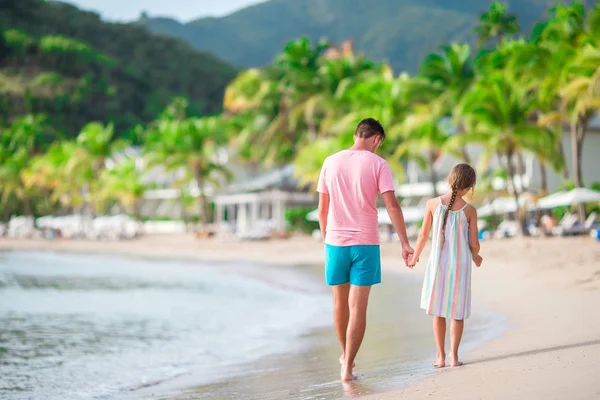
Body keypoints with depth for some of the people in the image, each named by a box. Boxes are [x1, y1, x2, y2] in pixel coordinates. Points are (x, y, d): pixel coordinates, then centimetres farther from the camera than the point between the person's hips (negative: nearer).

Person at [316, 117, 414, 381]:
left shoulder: (331, 162, 4)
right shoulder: (378, 164, -4)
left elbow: (322, 208, 8)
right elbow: (392, 205, -11)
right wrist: (404, 243, -8)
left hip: (335, 241, 3)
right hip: (366, 243, -3)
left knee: (340, 302, 19)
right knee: (358, 308, 0)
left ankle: (346, 356, 36)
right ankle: (347, 367, -6)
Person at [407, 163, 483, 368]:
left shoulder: (433, 204, -8)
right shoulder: (469, 210, -9)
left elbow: (423, 235, -2)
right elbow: (474, 243, -4)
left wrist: (415, 256, 15)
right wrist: (475, 257, 19)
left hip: (438, 262, 1)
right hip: (460, 264, -1)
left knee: (438, 309, 13)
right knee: (457, 310, 11)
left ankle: (441, 356, 12)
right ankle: (454, 355, 7)